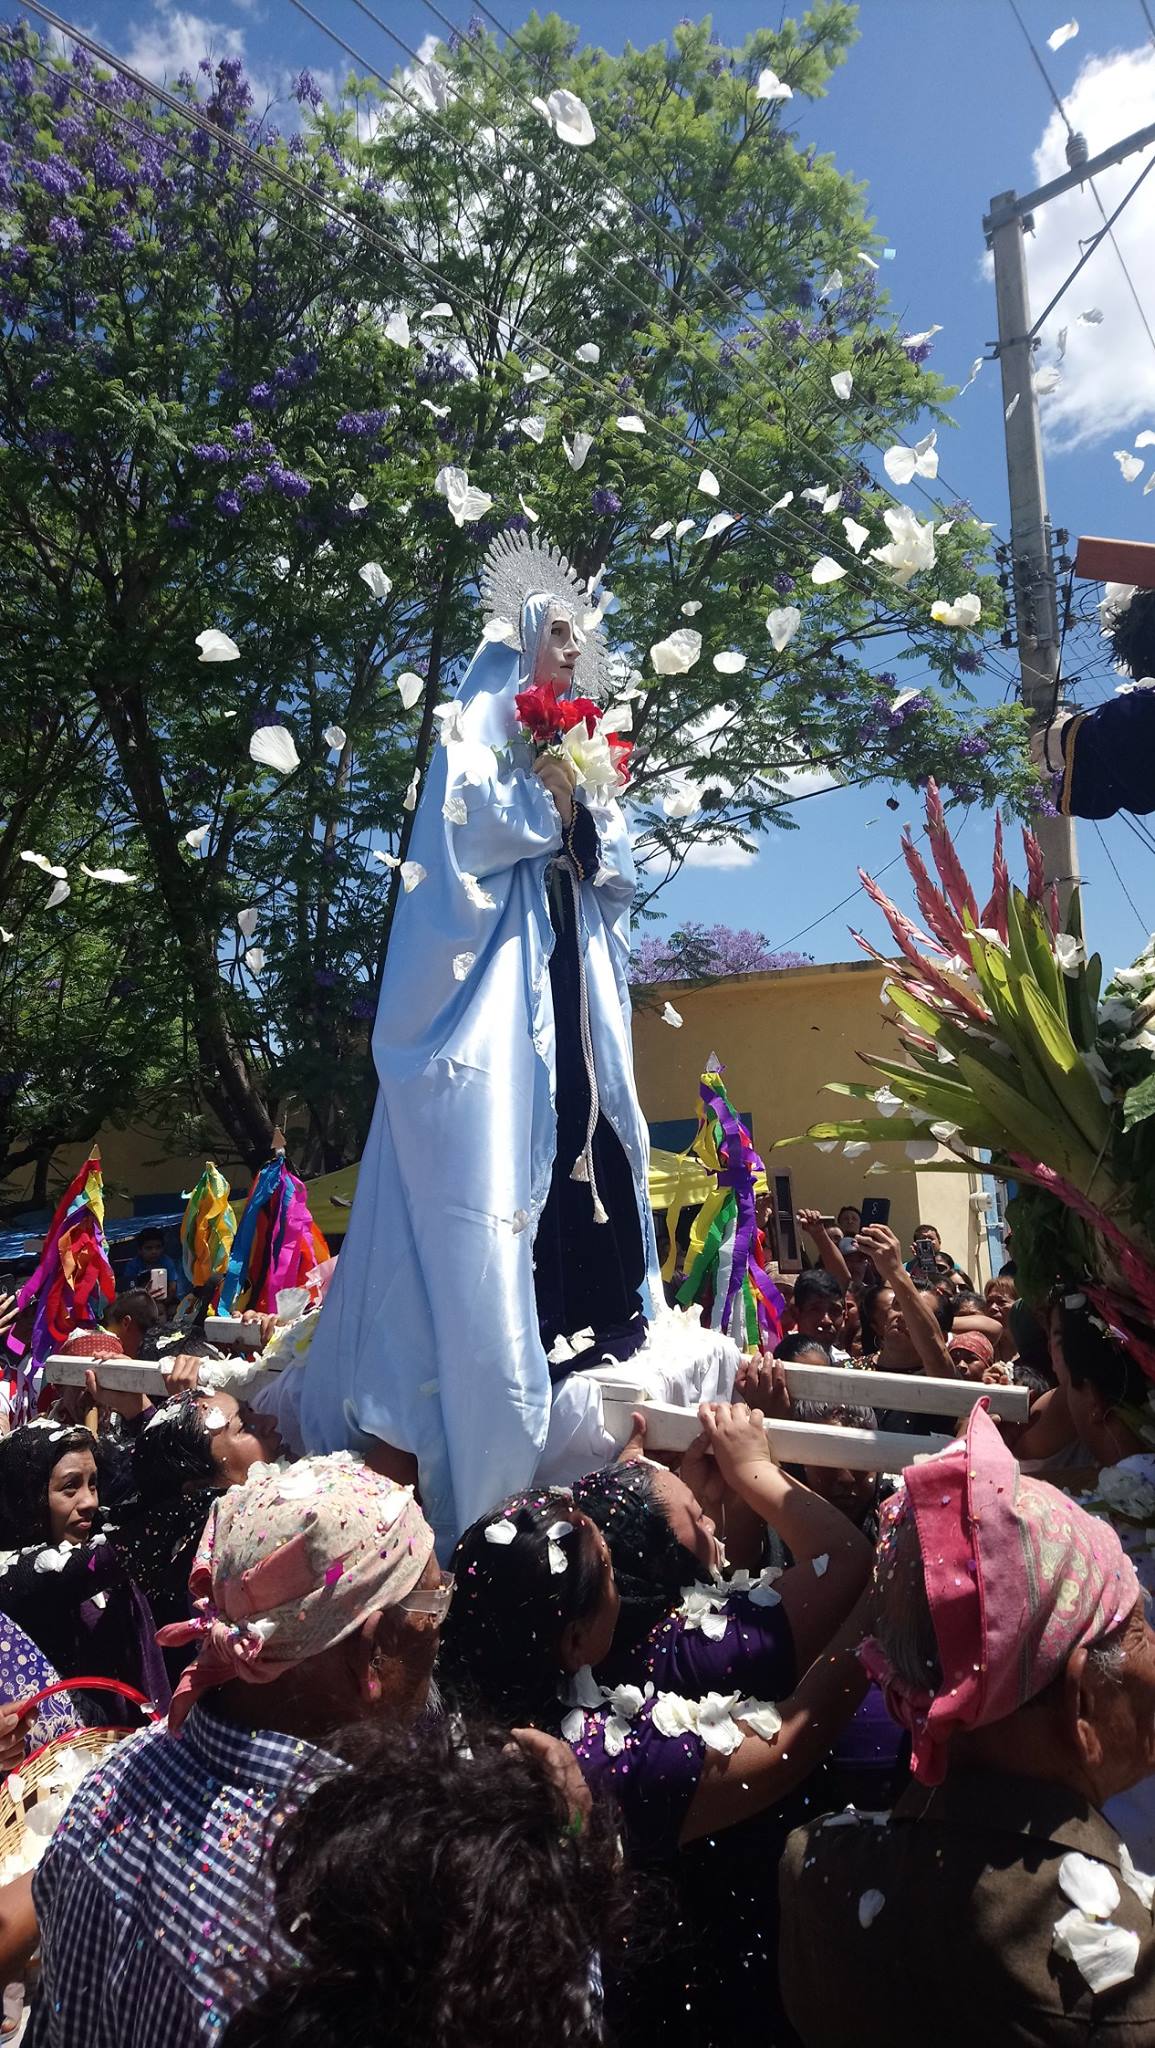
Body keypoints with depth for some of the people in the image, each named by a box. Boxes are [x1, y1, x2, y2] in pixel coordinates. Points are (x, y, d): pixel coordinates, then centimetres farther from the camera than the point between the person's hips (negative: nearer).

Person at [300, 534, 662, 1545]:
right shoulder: (482, 724, 5)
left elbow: (616, 871, 19)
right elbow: (473, 820, -14)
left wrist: (585, 805, 3)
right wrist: (550, 792, -3)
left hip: (570, 974, 8)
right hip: (497, 972, -7)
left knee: (589, 1128, 3)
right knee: (495, 1142, -13)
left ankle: (607, 1317, 8)